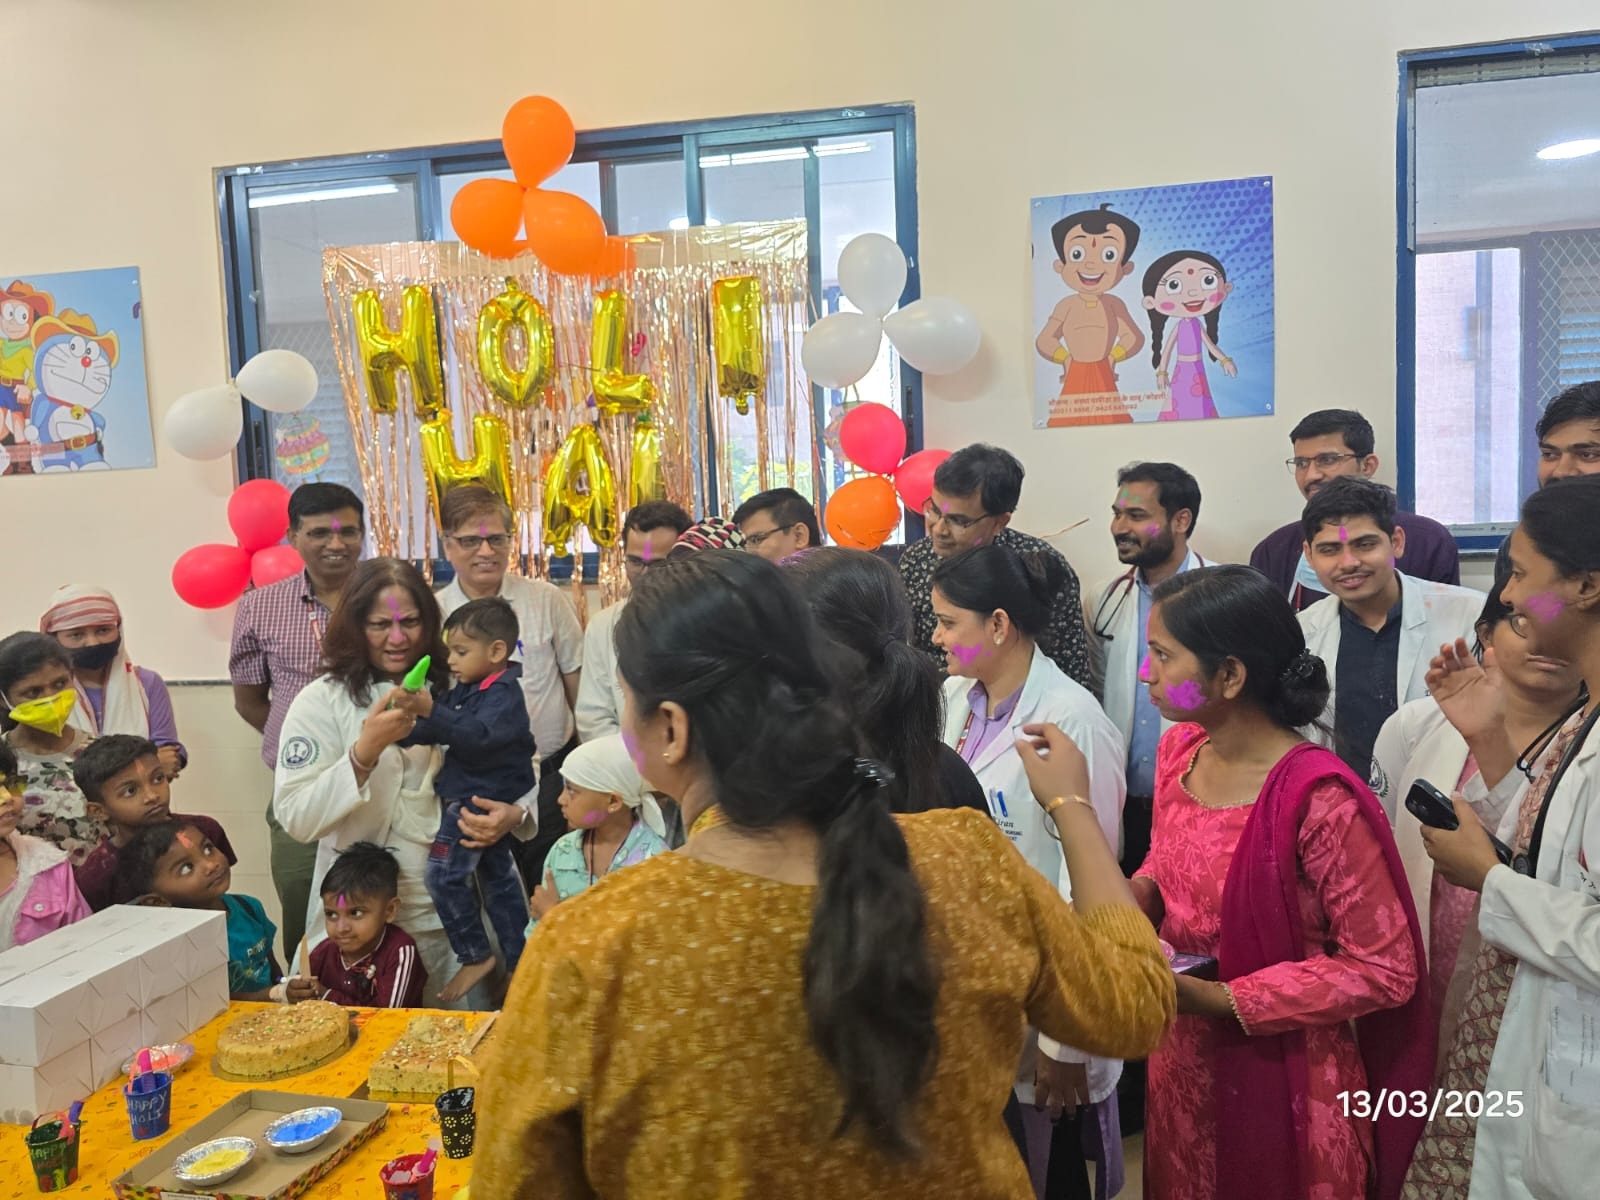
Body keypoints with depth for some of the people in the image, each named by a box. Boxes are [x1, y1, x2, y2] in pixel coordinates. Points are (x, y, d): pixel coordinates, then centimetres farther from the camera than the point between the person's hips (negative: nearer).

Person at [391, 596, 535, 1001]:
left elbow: (478, 735, -34)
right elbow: (441, 730, 14)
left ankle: (475, 956, 1)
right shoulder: (466, 689, 9)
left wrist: (430, 710, -46)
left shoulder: (506, 693, -18)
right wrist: (407, 728, -5)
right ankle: (519, 964, 26)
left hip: (484, 798, -9)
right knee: (499, 878, 15)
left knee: (444, 873, -12)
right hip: (470, 797, 9)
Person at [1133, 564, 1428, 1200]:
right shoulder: (1180, 748, -4)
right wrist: (1136, 895, -10)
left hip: (1279, 1082, -6)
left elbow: (1385, 969, -19)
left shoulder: (1319, 800, -26)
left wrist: (1218, 999, -23)